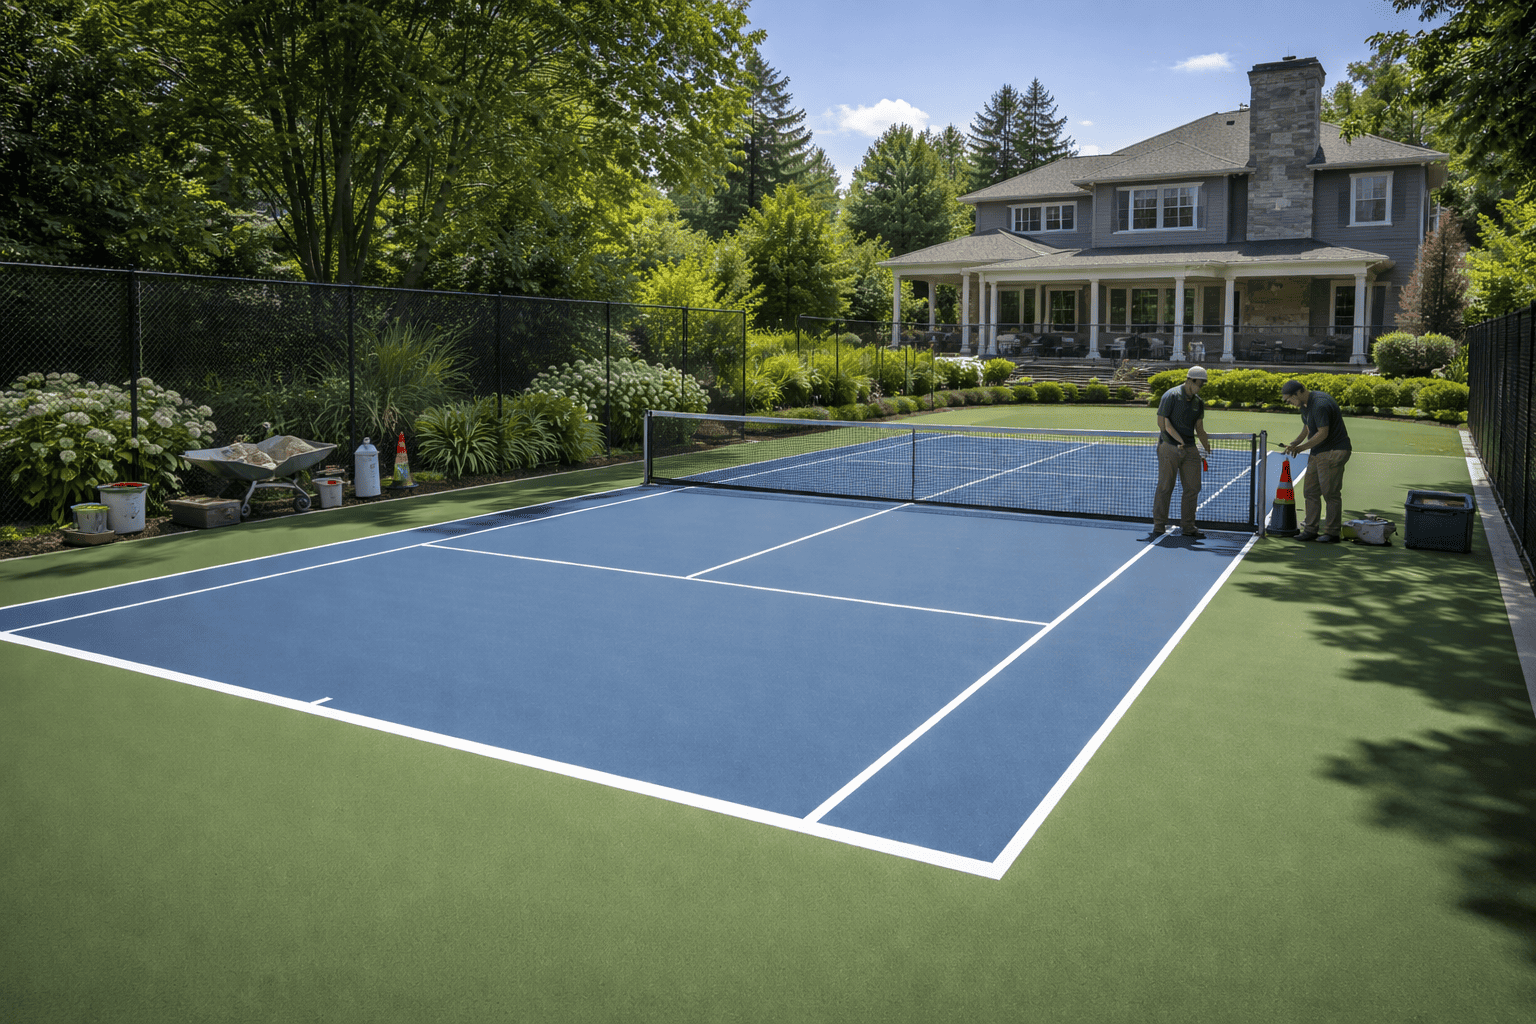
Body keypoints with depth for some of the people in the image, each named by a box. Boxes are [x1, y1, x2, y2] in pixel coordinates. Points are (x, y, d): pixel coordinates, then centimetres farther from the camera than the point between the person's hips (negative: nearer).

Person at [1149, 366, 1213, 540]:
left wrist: (1207, 447, 0)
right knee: (1165, 487, -3)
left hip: (1190, 449, 6)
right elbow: (1162, 423, -10)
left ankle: (1188, 527, 14)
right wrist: (1179, 441, -16)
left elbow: (1200, 429, 16)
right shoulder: (1171, 396, -7)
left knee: (1193, 488, 4)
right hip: (1169, 447, -6)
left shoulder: (1198, 403, 11)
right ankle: (1158, 526, 5)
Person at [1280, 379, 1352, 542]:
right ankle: (1310, 529, 15)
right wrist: (1294, 443, 7)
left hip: (1333, 453, -10)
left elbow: (1323, 433, -24)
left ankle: (1332, 533, 3)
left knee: (1331, 493, -5)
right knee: (1311, 492, 9)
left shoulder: (1320, 405, -22)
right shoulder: (1306, 404, 9)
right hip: (1317, 453, 10)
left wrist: (1301, 448, -16)